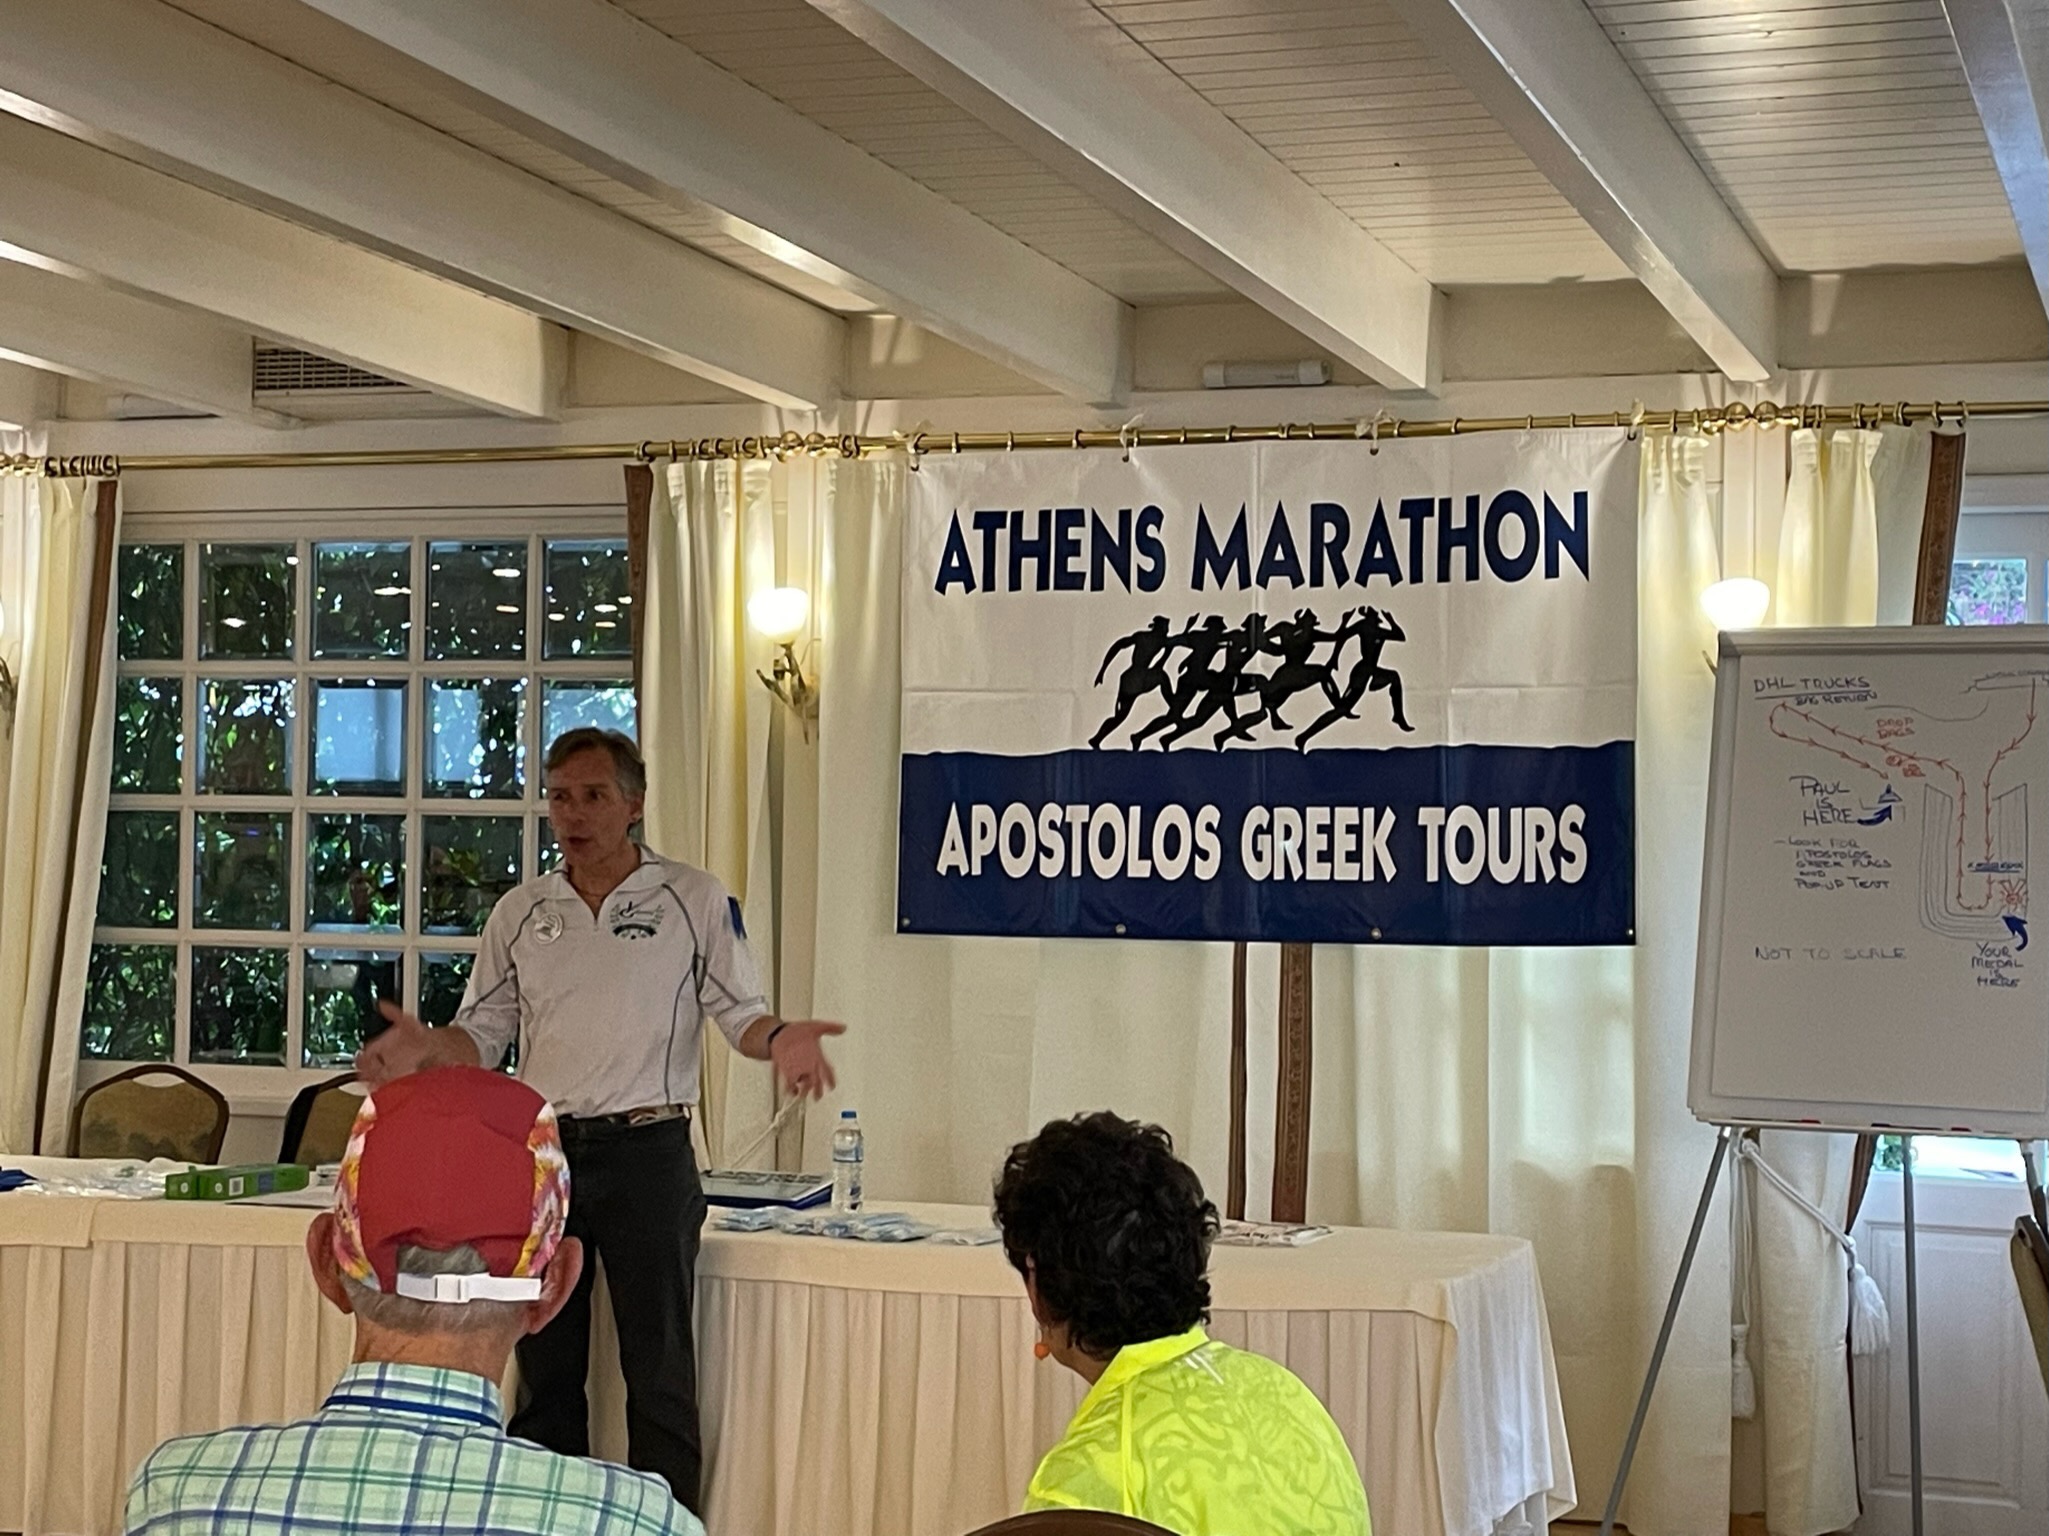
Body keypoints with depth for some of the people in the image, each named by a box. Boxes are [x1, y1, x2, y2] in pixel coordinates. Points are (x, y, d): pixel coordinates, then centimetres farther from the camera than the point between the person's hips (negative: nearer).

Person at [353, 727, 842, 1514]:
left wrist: (779, 1039, -22)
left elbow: (740, 1012, 0)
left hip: (646, 1152, -4)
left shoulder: (694, 900, 0)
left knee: (658, 1364, -1)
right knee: (544, 1364, 10)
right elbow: (483, 1036, 11)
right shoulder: (520, 912, 10)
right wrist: (426, 1047, -10)